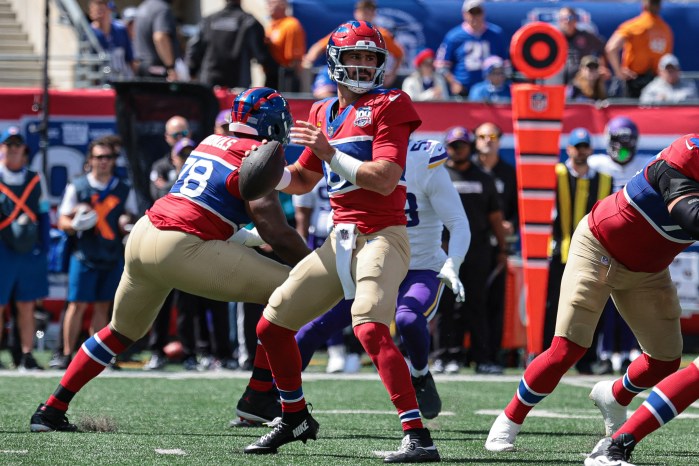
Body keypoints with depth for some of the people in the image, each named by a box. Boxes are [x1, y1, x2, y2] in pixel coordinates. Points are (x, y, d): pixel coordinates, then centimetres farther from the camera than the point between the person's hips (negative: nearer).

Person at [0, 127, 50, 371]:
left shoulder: (36, 180, 12)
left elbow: (44, 215, 13)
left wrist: (43, 247, 6)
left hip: (31, 251, 3)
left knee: (27, 306, 6)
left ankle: (27, 357, 8)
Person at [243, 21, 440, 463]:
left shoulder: (389, 106, -6)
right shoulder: (324, 114, 15)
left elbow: (385, 180, -17)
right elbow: (302, 180, 26)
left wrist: (331, 154, -20)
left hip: (382, 237, -8)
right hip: (340, 240, 8)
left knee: (371, 329, -29)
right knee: (272, 326, 10)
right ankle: (296, 419, 30)